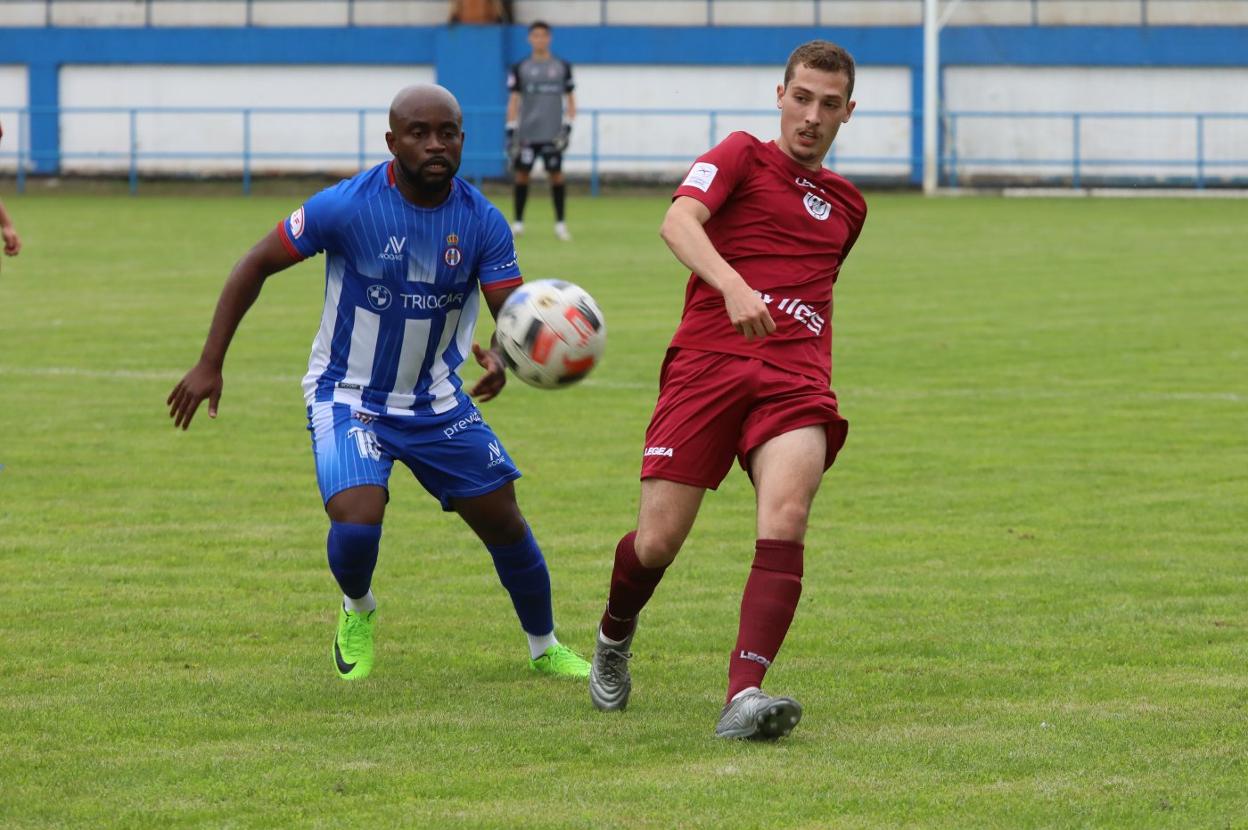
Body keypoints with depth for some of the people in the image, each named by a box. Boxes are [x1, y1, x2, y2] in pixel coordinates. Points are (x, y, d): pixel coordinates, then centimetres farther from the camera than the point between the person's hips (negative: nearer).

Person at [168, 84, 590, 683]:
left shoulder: (482, 222, -11)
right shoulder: (349, 206, -20)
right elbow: (255, 267, -10)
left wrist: (500, 358, -39)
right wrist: (210, 364, -12)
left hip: (436, 401, 3)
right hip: (348, 399, -3)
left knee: (503, 521, 5)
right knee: (357, 522, -25)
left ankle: (545, 649, 31)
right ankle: (357, 612, 11)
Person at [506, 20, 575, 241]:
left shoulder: (562, 67, 7)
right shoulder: (520, 69, 5)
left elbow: (570, 100, 9)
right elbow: (514, 101, 6)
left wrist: (567, 127, -1)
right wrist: (511, 132, -1)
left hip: (552, 132, 0)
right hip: (527, 132, 0)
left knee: (556, 174, -3)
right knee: (522, 173, 0)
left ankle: (560, 225, 2)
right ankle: (518, 222, 9)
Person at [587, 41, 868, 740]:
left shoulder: (847, 204, 23)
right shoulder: (742, 157, 7)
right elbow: (679, 222, -13)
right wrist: (732, 285, -31)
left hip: (795, 380, 3)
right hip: (708, 361, -3)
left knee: (786, 519, -25)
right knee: (658, 542, -5)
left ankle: (744, 695, -33)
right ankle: (615, 637, 30)